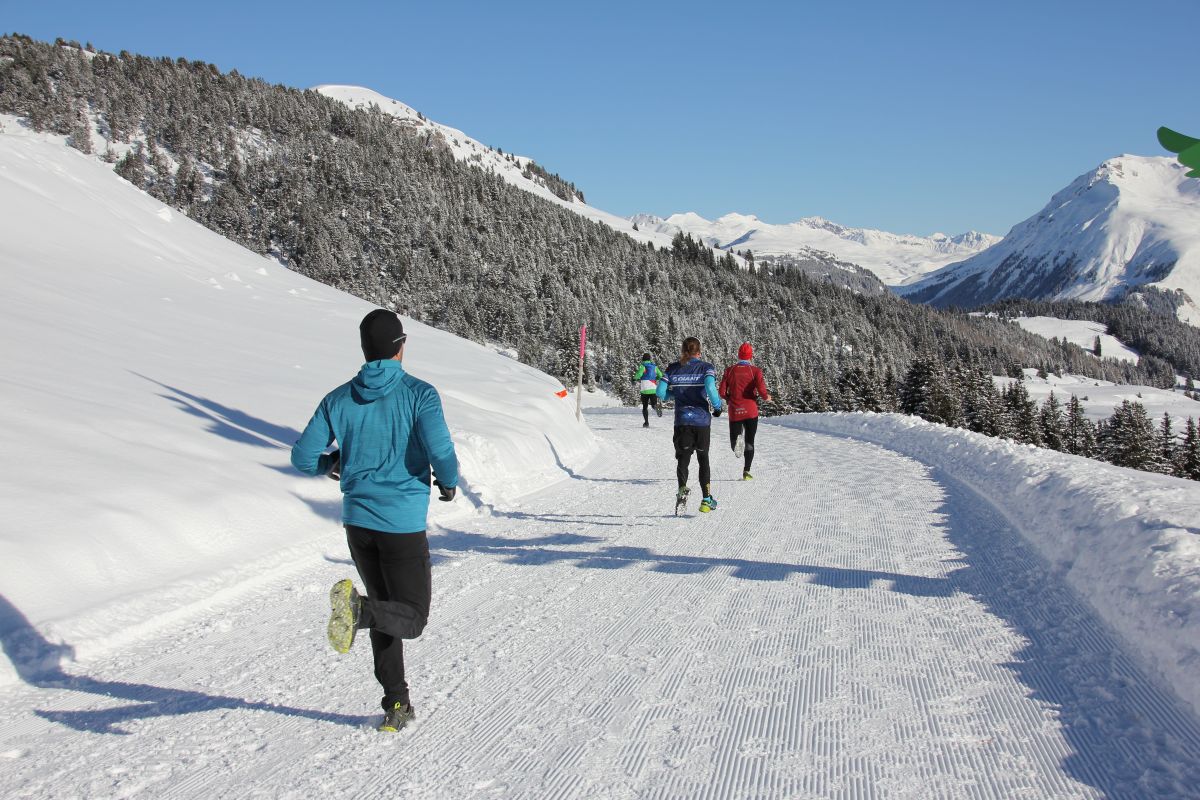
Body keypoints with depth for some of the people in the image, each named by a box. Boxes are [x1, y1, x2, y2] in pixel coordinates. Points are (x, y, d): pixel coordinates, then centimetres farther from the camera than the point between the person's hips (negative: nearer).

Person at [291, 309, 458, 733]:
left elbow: (302, 456, 2)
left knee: (388, 613, 19)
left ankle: (397, 706, 16)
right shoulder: (419, 394, -9)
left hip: (357, 520, 5)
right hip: (403, 523, -5)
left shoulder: (339, 399, 3)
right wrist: (448, 483, 0)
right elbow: (441, 451, -21)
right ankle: (358, 607, -26)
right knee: (411, 619, 5)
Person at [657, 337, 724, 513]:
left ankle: (682, 489, -24)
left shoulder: (673, 368, 3)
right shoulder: (706, 367, -4)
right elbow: (710, 388, -21)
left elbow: (661, 393, -3)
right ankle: (707, 499, 15)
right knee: (703, 459, 14)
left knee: (683, 458, 4)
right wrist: (717, 406, -5)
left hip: (681, 421, 1)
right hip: (702, 420, -1)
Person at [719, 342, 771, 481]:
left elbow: (722, 392, -1)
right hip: (751, 412, -1)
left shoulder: (729, 370, 2)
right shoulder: (755, 371, -4)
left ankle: (737, 439, -25)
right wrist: (766, 397, 6)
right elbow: (761, 390, -16)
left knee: (734, 446, 10)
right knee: (750, 442, 12)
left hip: (734, 412, 1)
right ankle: (746, 471, 4)